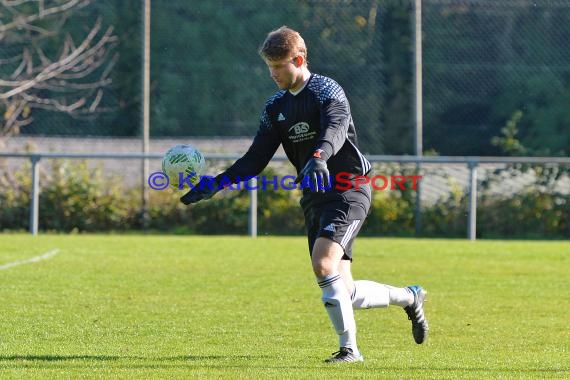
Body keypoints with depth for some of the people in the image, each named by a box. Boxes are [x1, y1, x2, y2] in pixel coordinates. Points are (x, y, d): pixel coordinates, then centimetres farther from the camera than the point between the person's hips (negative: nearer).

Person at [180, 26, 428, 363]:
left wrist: (319, 158, -53)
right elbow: (256, 159, 11)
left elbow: (335, 129, -32)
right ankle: (410, 297, 31)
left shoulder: (327, 91, -11)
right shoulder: (276, 107, 11)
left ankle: (349, 348, -18)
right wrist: (215, 184, 0)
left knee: (323, 263, -27)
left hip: (349, 190, -8)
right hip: (315, 198, 8)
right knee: (346, 294, 5)